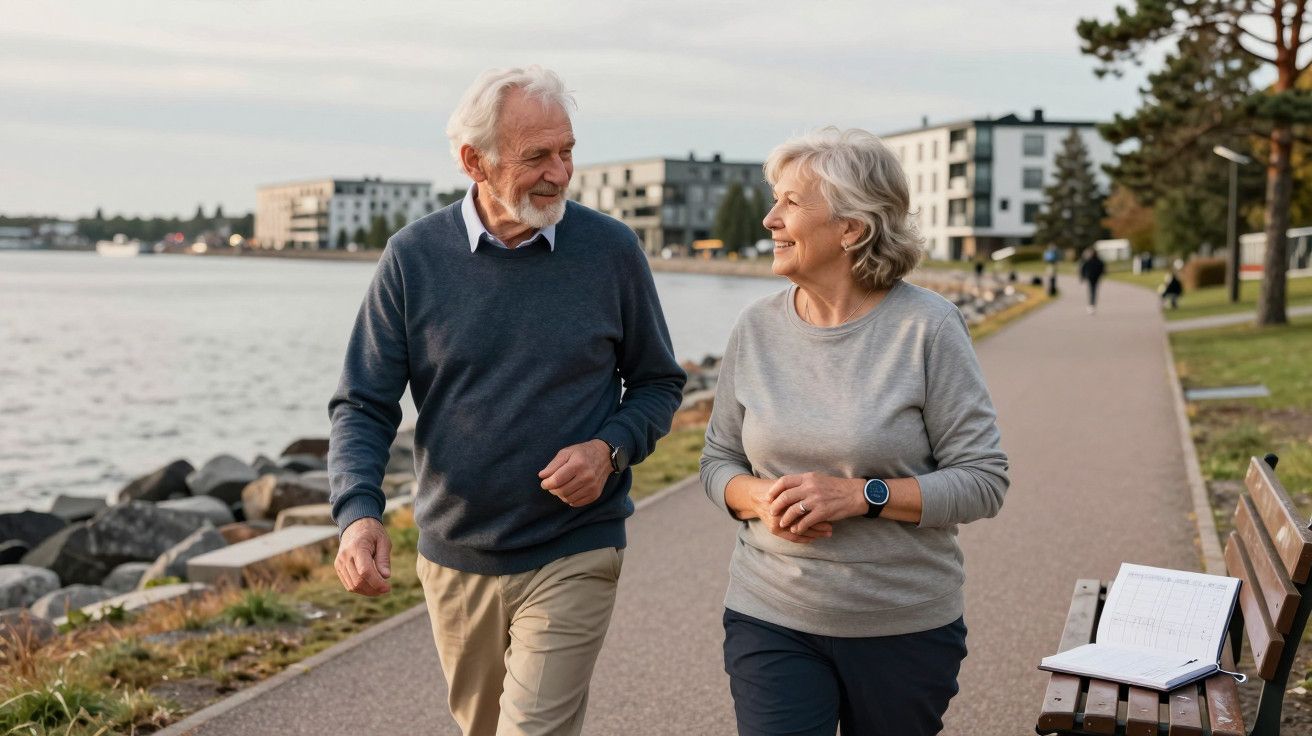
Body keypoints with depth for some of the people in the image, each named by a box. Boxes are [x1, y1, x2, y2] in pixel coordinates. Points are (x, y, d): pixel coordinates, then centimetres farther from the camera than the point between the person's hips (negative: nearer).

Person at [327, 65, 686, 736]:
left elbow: (658, 383, 5)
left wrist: (612, 449, -15)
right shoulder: (413, 257, -6)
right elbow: (363, 406, -4)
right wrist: (357, 513, -22)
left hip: (572, 559, -2)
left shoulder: (611, 250, -7)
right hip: (454, 560, 2)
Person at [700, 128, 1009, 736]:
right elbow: (718, 461, 10)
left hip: (905, 631, -2)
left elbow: (984, 481, -10)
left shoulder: (926, 327, -10)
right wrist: (762, 499, -12)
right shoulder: (756, 329, 2)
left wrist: (862, 495, -20)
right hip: (771, 619, 2)